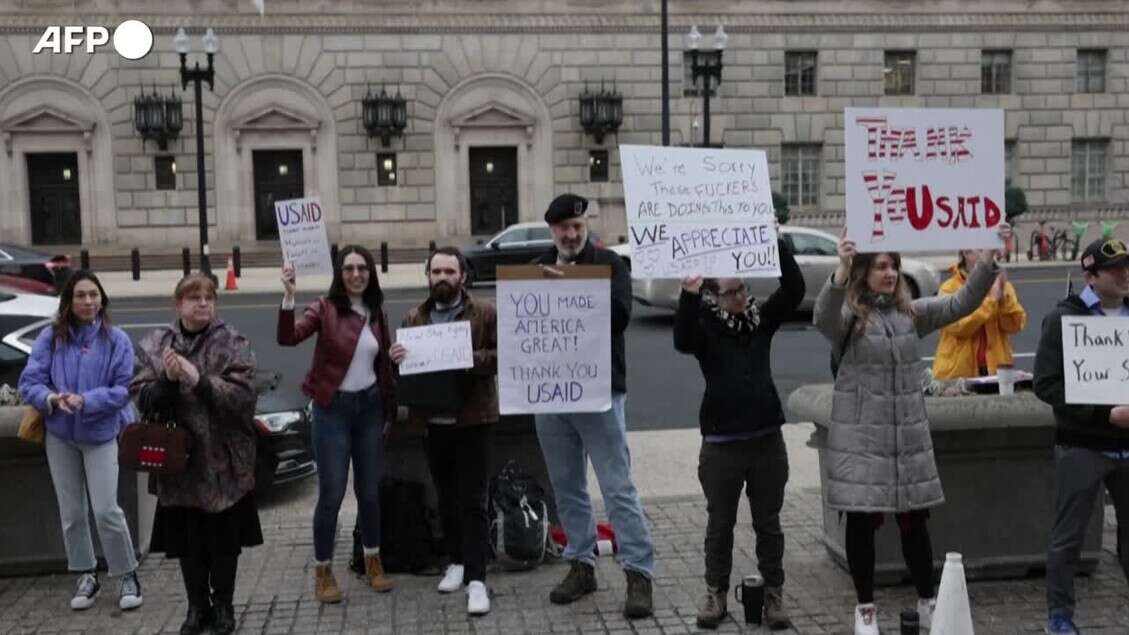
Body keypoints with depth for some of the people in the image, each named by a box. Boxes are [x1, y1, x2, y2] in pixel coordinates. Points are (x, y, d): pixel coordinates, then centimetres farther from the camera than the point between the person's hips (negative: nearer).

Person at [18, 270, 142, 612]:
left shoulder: (116, 339, -7)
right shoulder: (50, 337, -2)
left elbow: (124, 389, -10)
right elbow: (28, 381, -5)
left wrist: (86, 400, -24)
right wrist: (51, 398, -25)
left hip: (101, 434, -3)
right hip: (60, 435, 3)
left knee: (106, 510, -7)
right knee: (71, 512, 11)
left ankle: (128, 576, 10)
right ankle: (86, 576, 26)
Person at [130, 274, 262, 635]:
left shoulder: (233, 344, -4)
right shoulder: (154, 346, 4)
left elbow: (243, 396, -15)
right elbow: (140, 398, 0)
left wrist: (198, 379, -24)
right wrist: (167, 379, -18)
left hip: (224, 460, -2)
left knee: (225, 540, 8)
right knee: (187, 539, 11)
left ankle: (223, 606, 25)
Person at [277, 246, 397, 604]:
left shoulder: (376, 313, 6)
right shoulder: (325, 308, -8)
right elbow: (288, 338, -24)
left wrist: (390, 406, 11)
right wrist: (288, 296, -37)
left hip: (370, 406, 4)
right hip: (333, 408, -4)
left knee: (369, 490, 13)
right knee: (331, 494, -2)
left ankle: (373, 562, 30)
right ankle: (323, 571, 14)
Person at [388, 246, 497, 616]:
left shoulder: (485, 313, -1)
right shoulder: (414, 318, 11)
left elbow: (503, 356, -8)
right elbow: (403, 368, 14)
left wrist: (471, 358, -24)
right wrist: (395, 359, -9)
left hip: (471, 418, -4)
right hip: (433, 421, 4)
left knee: (472, 500, -3)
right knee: (446, 497, 15)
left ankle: (476, 578, 0)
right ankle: (456, 561, 30)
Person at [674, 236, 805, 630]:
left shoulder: (761, 318, 4)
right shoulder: (705, 325, -5)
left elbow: (794, 290, -7)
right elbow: (682, 341, -26)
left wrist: (777, 243, -17)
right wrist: (689, 295, -39)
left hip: (767, 438, 3)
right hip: (721, 443, -2)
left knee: (768, 522, 11)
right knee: (720, 523, 10)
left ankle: (774, 594, 21)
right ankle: (716, 593, 22)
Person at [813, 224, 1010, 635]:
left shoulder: (912, 312, 8)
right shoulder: (848, 316, -7)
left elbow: (963, 302, 2)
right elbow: (823, 318, -30)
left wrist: (989, 254, -12)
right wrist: (841, 268, -47)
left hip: (909, 435, 4)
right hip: (860, 437, -4)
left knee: (914, 520, 11)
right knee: (862, 522, 5)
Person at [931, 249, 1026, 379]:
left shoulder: (1003, 286, 7)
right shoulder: (950, 288, -6)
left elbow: (1015, 325, -3)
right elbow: (959, 327, -20)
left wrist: (1003, 296, -15)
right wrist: (992, 299, -19)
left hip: (995, 370, 3)